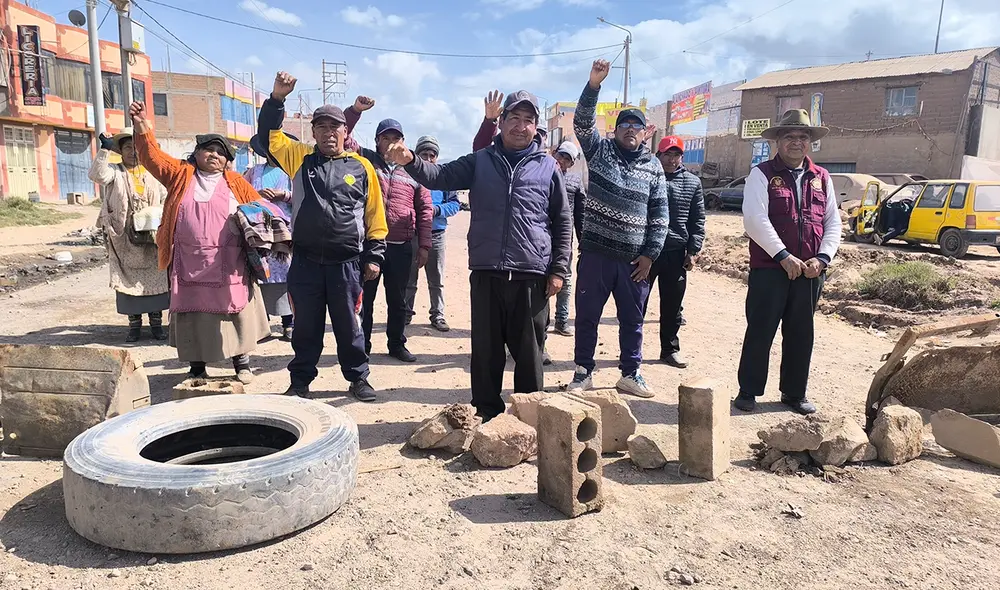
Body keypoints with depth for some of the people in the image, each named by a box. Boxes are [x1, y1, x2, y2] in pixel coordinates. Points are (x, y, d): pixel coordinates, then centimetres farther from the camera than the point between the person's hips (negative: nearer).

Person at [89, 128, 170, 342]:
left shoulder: (153, 172, 10)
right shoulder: (115, 172, 6)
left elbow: (165, 199, 12)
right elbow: (97, 175, -15)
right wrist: (104, 150, -20)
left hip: (152, 237, 1)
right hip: (125, 237, -1)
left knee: (155, 278, 2)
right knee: (128, 279, 2)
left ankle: (156, 322, 11)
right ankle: (134, 324, 10)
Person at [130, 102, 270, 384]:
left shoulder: (236, 183, 8)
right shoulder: (180, 175, 9)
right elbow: (152, 156, 0)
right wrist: (142, 127, -13)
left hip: (229, 267, -1)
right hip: (190, 266, 1)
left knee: (235, 315, 5)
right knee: (193, 317, 9)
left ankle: (241, 363, 19)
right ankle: (197, 367, 22)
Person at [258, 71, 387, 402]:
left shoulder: (361, 167, 3)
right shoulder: (300, 158, 7)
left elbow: (375, 214, 4)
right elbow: (269, 134, 4)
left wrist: (374, 255, 2)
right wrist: (277, 98, -9)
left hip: (346, 263, -1)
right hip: (305, 261, 1)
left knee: (348, 326, 10)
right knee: (306, 327, 11)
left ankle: (358, 378, 25)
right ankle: (300, 381, 25)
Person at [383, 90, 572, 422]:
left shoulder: (548, 166, 6)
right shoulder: (480, 161, 9)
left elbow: (563, 221, 7)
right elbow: (440, 176, -4)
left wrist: (559, 269, 1)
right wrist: (410, 162, -24)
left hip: (532, 276, -1)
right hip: (486, 273, 1)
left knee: (529, 352, 8)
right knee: (486, 350, 9)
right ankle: (487, 413, 23)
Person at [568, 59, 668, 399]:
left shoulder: (653, 166, 8)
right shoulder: (599, 150, 6)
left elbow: (659, 215, 6)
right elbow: (582, 122, -10)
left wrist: (650, 255, 0)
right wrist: (594, 85, -23)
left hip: (634, 258, 2)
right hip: (596, 252, -1)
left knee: (632, 319, 10)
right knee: (587, 315, 5)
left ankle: (630, 374, 24)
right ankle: (583, 373, 18)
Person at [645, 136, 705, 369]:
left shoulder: (692, 183, 6)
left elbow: (698, 220, 8)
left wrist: (693, 250, 1)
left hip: (676, 252, 2)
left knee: (672, 304, 10)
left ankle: (670, 348, 24)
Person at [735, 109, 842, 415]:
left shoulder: (821, 177, 13)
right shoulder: (762, 174, -2)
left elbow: (833, 222, 12)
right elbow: (755, 220, -14)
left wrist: (822, 258, -3)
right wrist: (784, 257, -17)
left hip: (810, 271, 5)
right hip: (769, 269, -4)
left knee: (801, 334, 12)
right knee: (760, 332, 2)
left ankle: (795, 393, 25)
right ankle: (748, 391, 15)